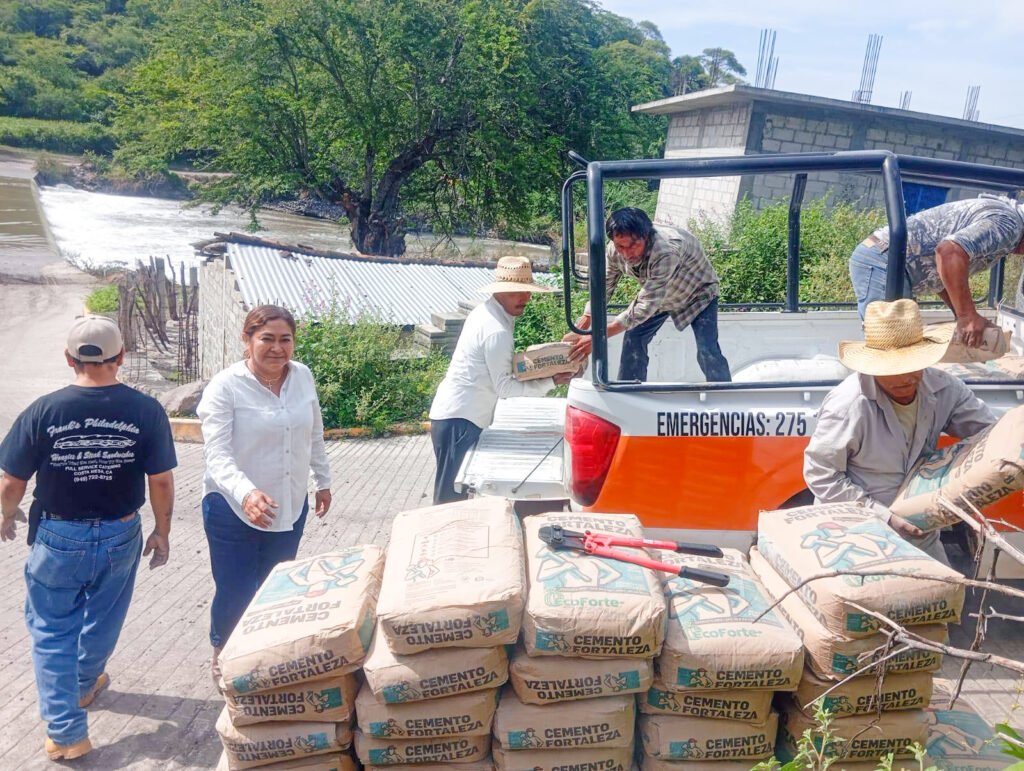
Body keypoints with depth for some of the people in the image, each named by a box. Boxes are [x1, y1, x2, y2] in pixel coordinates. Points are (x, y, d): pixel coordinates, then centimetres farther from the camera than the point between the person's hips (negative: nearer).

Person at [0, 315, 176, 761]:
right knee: (103, 621, 24)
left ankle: (66, 732, 16)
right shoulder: (146, 411, -16)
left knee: (52, 630, 16)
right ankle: (84, 686, 50)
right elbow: (161, 481, -11)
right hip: (120, 537, 2)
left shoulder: (44, 411, -16)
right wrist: (162, 532, 4)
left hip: (59, 538, -1)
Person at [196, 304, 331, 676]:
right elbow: (217, 455, -25)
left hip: (290, 506, 4)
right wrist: (246, 493, -41)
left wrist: (323, 481, 17)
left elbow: (314, 435, 12)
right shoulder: (225, 386, -17)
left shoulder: (303, 377, -2)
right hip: (233, 509, -4)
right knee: (235, 593, 7)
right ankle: (223, 655, 36)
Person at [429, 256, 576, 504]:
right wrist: (550, 382, -15)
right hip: (459, 420, -10)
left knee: (452, 493, 17)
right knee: (451, 496, -4)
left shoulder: (484, 312, 11)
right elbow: (504, 387, -17)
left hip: (453, 413, 10)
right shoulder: (497, 331, -20)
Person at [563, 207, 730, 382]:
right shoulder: (615, 250, -25)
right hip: (657, 294, 6)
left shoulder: (666, 251, -45)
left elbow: (645, 307, -43)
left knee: (707, 352, -19)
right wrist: (578, 332, -18)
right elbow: (602, 288, -10)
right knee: (634, 339, -5)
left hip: (697, 292, -5)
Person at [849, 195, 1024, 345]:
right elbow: (949, 251, -29)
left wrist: (963, 315, 13)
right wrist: (967, 316, -23)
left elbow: (938, 273, 25)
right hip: (884, 262, -10)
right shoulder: (1008, 223, -10)